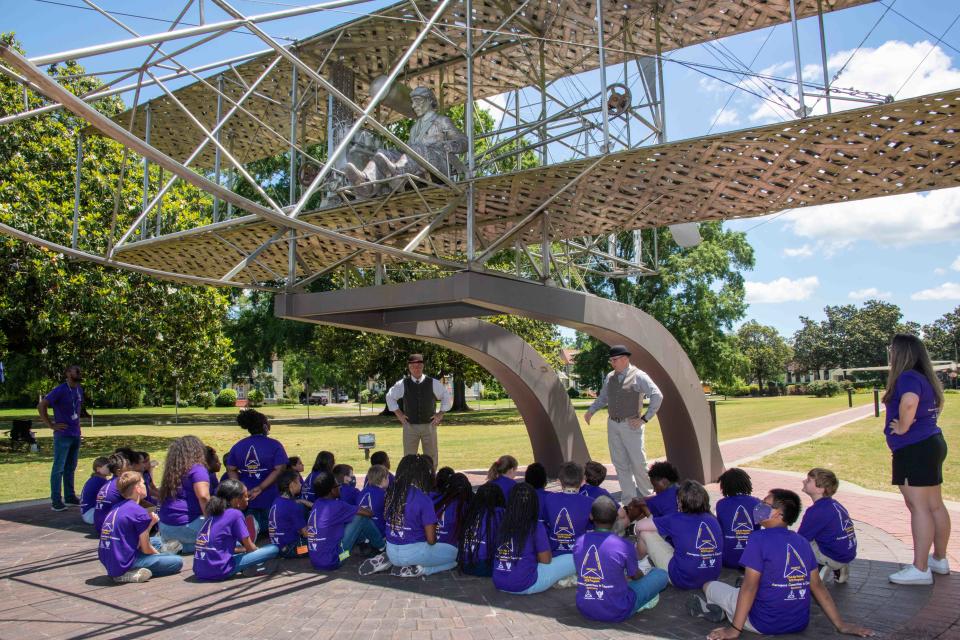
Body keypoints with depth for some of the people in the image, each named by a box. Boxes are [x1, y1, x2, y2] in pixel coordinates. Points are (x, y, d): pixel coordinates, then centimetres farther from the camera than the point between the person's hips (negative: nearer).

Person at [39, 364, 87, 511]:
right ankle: (56, 501, 2)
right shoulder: (60, 390, -13)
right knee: (59, 468, -3)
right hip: (63, 435, -7)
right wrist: (51, 425, -14)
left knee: (71, 468, 13)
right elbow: (41, 406, -15)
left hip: (76, 435, 7)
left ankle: (70, 497, 21)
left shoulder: (79, 390, 10)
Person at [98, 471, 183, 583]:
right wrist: (158, 554, 11)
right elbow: (145, 549, -7)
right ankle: (133, 574, -14)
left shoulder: (116, 508, 10)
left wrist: (149, 523, 7)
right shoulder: (139, 512, -15)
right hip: (123, 564, -10)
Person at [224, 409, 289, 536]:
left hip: (246, 497, 3)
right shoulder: (274, 445, -10)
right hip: (269, 497, -3)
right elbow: (279, 469, -19)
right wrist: (260, 488, -17)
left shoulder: (238, 446, 3)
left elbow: (231, 470, 1)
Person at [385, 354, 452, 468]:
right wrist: (398, 414, 9)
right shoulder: (403, 384, -1)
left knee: (431, 457, 5)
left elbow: (447, 397, 12)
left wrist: (440, 414, 5)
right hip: (410, 426, 0)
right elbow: (390, 397, 15)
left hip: (429, 425, 0)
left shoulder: (433, 383, -1)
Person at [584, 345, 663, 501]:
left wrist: (645, 418, -12)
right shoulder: (609, 377, 8)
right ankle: (629, 502, 19)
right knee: (620, 464, 9)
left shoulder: (638, 376, -8)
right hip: (613, 425, 5)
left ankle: (648, 497, 22)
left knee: (638, 463, 1)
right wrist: (591, 410, 6)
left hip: (631, 426, -5)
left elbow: (657, 396, -11)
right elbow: (602, 398, 19)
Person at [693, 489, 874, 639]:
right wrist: (841, 625, 14)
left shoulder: (759, 538, -16)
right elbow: (818, 586, 5)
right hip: (800, 624, 6)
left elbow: (750, 586, -18)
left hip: (765, 624, -6)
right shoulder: (803, 542, 2)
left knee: (709, 585, 12)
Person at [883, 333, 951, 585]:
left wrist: (902, 427, -22)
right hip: (932, 443, 10)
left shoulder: (907, 378, -17)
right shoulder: (925, 378, 14)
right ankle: (939, 559, 29)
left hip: (914, 449, -10)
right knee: (935, 505, 17)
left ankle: (920, 569, -4)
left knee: (918, 507, -7)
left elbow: (909, 402, -37)